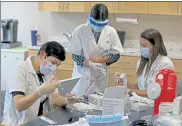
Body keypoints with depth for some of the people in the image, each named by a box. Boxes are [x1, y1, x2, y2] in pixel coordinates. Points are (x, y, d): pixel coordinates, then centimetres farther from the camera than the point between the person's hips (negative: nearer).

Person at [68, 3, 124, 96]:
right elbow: (75, 56, -10)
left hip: (100, 76, 2)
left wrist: (101, 60, -15)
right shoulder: (79, 31, -13)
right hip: (82, 75, -2)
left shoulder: (111, 32, -6)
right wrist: (91, 64, -24)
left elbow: (116, 55, 0)